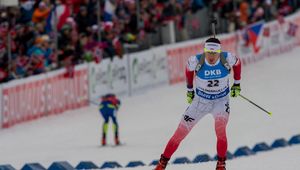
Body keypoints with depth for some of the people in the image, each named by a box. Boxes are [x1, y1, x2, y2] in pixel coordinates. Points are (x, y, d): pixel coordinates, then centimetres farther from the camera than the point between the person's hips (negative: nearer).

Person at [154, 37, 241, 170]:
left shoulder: (227, 59, -22)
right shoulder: (196, 61, -22)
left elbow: (237, 63, 3)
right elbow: (189, 69, 2)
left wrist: (237, 84, 9)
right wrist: (189, 89, 11)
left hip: (221, 101, -1)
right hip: (201, 99, 1)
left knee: (220, 129, -28)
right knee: (181, 132, 1)